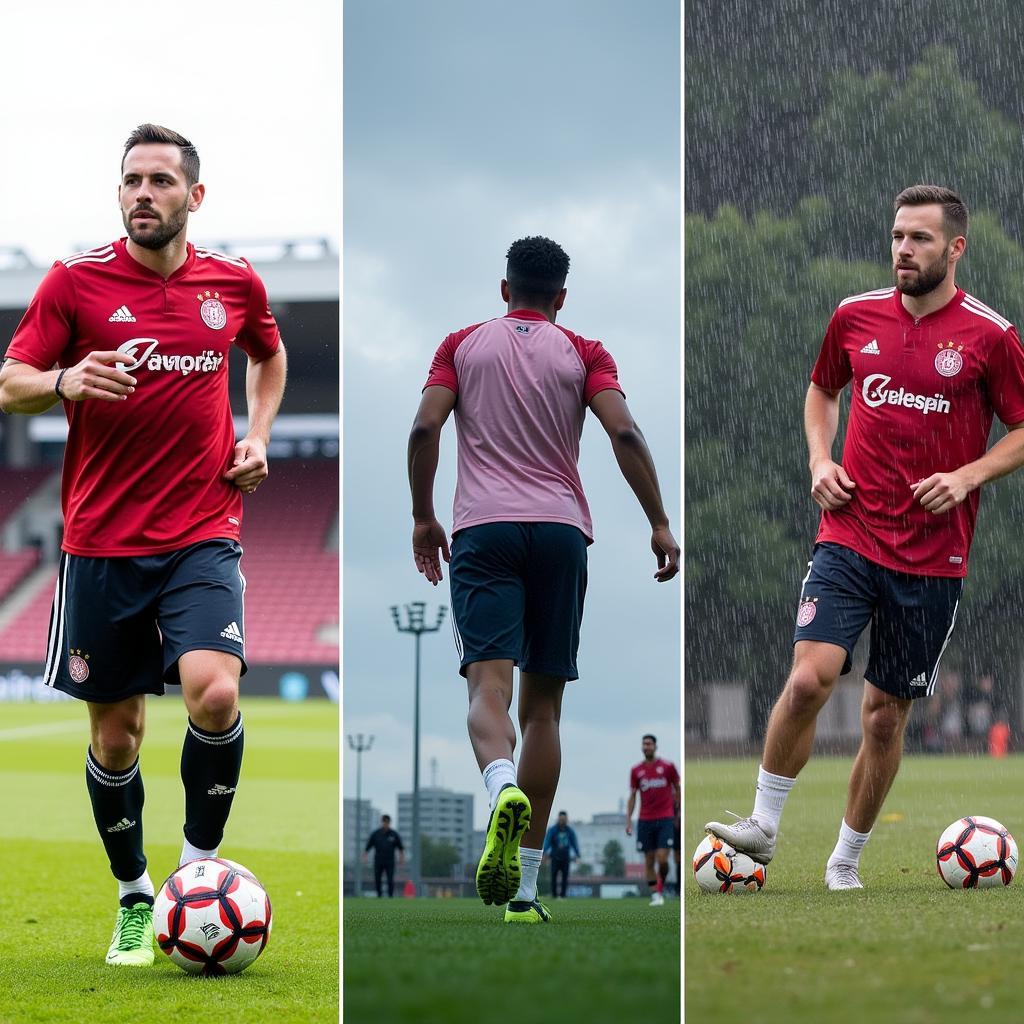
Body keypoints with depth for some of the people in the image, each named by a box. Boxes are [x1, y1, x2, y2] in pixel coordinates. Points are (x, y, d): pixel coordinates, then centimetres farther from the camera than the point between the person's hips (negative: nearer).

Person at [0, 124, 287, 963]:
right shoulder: (75, 281, -2)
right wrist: (68, 381, -22)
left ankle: (201, 866, -1)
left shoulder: (234, 283, 5)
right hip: (101, 540, 0)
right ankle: (134, 901, 24)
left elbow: (269, 354, 26)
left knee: (214, 694, -22)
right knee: (115, 730, 6)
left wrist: (258, 436, 10)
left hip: (203, 535, 0)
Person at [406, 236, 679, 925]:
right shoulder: (584, 353, 10)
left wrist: (423, 518, 9)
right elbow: (624, 434, -4)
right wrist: (660, 524, -2)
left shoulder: (463, 345, 12)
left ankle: (504, 788, -47)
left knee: (489, 683, -12)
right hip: (561, 529, 1)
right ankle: (525, 886, 5)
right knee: (543, 701, 6)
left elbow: (426, 427, 0)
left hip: (482, 528, -1)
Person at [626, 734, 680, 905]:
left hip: (665, 819, -2)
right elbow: (632, 796, 10)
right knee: (649, 861, 0)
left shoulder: (668, 767, 2)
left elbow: (677, 790, 10)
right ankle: (655, 895, 5)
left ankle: (661, 886, 13)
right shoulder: (636, 770, 7)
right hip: (645, 820, 2)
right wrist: (628, 820, 2)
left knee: (662, 859, -11)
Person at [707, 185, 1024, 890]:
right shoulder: (856, 316, 5)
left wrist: (966, 477, -12)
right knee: (810, 675, -19)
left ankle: (847, 861, 21)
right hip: (850, 536, 1)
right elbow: (822, 390, 23)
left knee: (886, 715, 5)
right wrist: (821, 461, 6)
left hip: (933, 557, -1)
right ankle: (764, 826, -4)